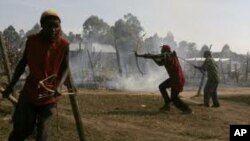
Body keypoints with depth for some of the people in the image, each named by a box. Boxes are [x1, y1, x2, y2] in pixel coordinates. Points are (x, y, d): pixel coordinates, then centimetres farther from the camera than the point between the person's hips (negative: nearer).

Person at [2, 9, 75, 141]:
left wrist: (58, 86, -18)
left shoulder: (64, 45, -11)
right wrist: (11, 85, 5)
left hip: (49, 95, 0)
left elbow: (65, 68, -2)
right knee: (22, 128, 2)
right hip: (30, 91, 1)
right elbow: (23, 62, 2)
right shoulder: (32, 40, -9)